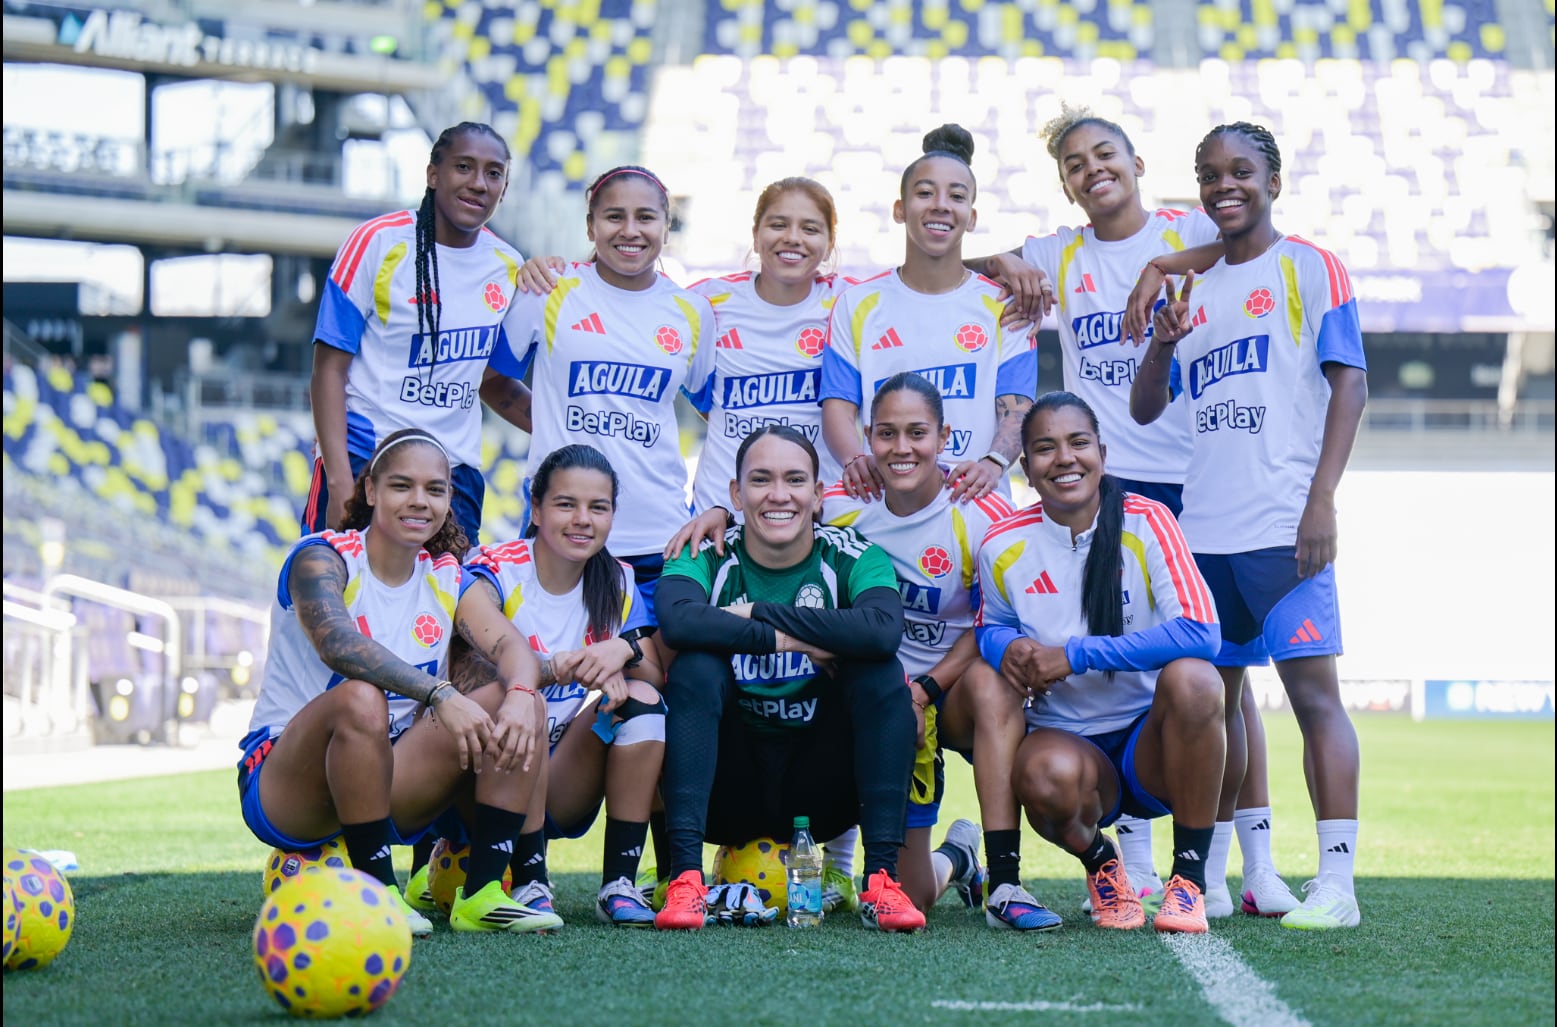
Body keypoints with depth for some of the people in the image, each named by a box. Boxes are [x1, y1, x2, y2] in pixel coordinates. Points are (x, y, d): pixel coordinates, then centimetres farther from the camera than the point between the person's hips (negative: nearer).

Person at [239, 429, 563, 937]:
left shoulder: (447, 577, 8)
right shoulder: (321, 558, -10)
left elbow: (510, 646, -9)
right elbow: (337, 643, -31)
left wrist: (520, 695, -33)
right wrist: (439, 695, -43)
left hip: (388, 787, 6)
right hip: (281, 789, -6)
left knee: (513, 704, -13)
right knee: (360, 699, -36)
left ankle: (481, 894, -18)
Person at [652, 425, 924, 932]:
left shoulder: (854, 558, -6)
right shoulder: (707, 560, -6)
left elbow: (883, 630, -29)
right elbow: (677, 620, -30)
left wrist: (758, 613, -24)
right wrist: (794, 639, -27)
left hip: (821, 794, 0)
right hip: (730, 791, 0)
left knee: (880, 672, -21)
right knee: (696, 666, -24)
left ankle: (881, 879, -24)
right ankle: (686, 878, -32)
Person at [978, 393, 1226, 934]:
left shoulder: (1145, 522, -9)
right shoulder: (1003, 548, -2)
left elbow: (1199, 633, -21)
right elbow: (991, 625, 18)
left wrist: (1074, 656, -22)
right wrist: (1007, 648, -9)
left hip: (1150, 738, 0)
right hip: (1068, 741, 1)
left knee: (1191, 680, -35)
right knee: (1046, 774, -37)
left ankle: (1190, 876, -16)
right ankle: (1100, 861, 2)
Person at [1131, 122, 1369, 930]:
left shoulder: (1309, 270, 3)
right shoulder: (1192, 290, 18)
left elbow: (1350, 385, -4)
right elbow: (1144, 410, 18)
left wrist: (1321, 500, -14)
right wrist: (1162, 344, -3)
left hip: (1283, 525, -6)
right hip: (1202, 528, 6)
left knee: (1313, 689, -10)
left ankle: (1336, 882, -12)